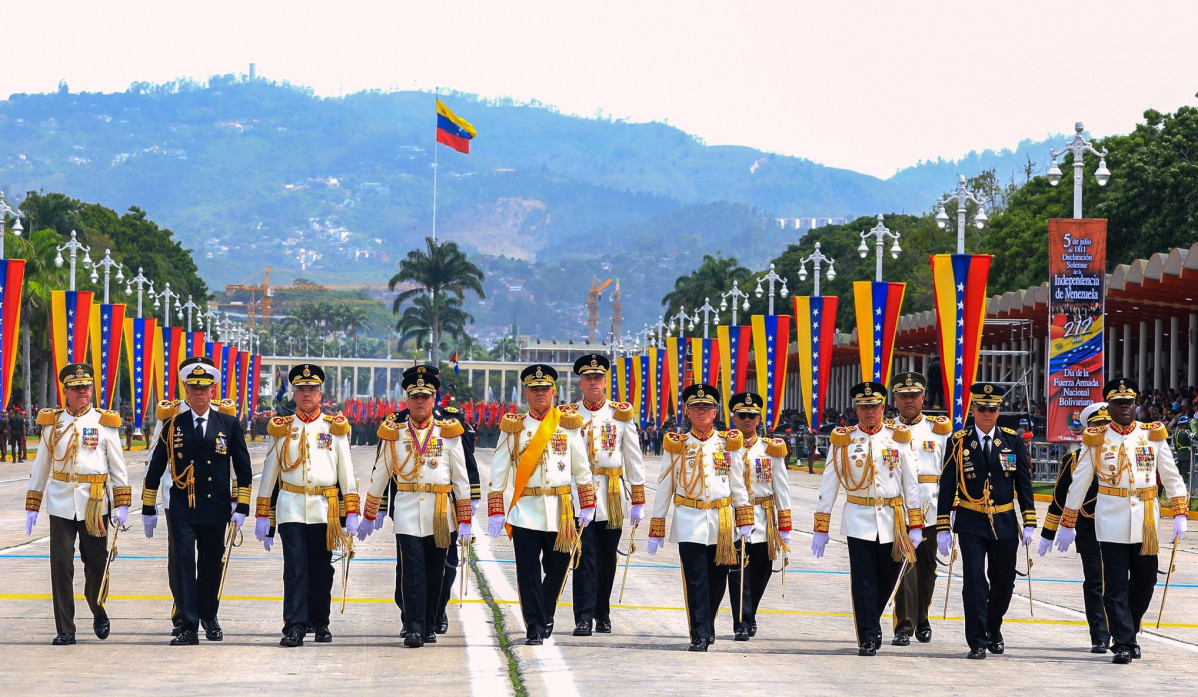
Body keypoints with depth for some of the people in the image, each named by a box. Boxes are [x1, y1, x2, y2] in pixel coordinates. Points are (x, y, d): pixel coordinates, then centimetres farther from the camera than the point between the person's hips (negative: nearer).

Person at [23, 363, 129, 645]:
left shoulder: (104, 423, 4)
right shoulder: (52, 423, 8)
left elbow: (118, 468, 5)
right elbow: (41, 466, 13)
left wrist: (122, 505, -2)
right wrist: (32, 507, 11)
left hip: (95, 505, -1)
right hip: (60, 504, 1)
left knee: (96, 564, 6)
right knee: (61, 566, -5)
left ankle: (99, 614, 33)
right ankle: (65, 630, 0)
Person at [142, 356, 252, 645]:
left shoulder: (229, 424, 4)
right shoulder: (173, 425, 3)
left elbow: (243, 468, 7)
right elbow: (155, 468, 8)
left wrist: (242, 508, 1)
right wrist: (148, 509, 7)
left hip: (216, 509, 1)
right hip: (182, 509, -1)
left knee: (211, 566, 11)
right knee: (184, 563, -10)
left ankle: (209, 617, 32)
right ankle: (188, 627, -11)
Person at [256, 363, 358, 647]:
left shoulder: (335, 428, 8)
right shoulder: (282, 429, 8)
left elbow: (346, 472, 8)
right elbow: (269, 473, 11)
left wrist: (351, 514, 2)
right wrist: (262, 516, 7)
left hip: (324, 509, 1)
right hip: (291, 508, -1)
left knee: (321, 569, 7)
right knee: (295, 569, -9)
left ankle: (320, 623, 20)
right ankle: (294, 627, -11)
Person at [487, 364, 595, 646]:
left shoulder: (567, 425, 7)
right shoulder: (514, 428, 4)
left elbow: (581, 469, 13)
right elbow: (498, 472, 4)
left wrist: (587, 505, 9)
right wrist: (495, 511, -1)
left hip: (559, 512, 1)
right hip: (524, 512, -1)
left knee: (557, 568, 8)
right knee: (528, 573, -4)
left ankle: (546, 615, 31)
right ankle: (535, 627, 2)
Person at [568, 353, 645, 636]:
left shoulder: (621, 414, 5)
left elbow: (634, 460, 7)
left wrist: (638, 501, 3)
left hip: (613, 499, 1)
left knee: (607, 559, 9)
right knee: (584, 557, -9)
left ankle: (603, 616, 20)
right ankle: (584, 617, -9)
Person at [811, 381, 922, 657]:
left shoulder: (897, 438, 3)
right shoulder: (843, 441, 1)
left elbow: (911, 484, 5)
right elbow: (828, 486, 3)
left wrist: (915, 526, 0)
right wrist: (821, 528, 0)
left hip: (892, 521, 2)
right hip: (859, 522, -1)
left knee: (887, 579, 10)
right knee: (863, 582, -5)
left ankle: (870, 624, 33)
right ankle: (869, 638, 0)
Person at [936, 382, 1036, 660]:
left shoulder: (1013, 441, 2)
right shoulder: (958, 442, -2)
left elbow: (1024, 483, 5)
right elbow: (947, 486, 0)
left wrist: (1029, 523, -1)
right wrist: (943, 528, -3)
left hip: (1005, 523, 2)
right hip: (971, 524, -2)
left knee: (1004, 582, 10)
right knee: (974, 581, -9)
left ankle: (993, 631, 33)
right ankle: (977, 642, -4)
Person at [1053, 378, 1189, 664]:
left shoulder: (1153, 435, 6)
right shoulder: (1096, 440, 1)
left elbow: (1172, 477, 8)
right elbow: (1079, 484, 5)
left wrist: (1180, 514, -1)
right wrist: (1067, 523, 7)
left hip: (1146, 523, 2)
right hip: (1112, 524, -2)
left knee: (1144, 583, 8)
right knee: (1116, 587, -4)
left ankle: (1129, 633, 28)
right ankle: (1123, 643, 0)